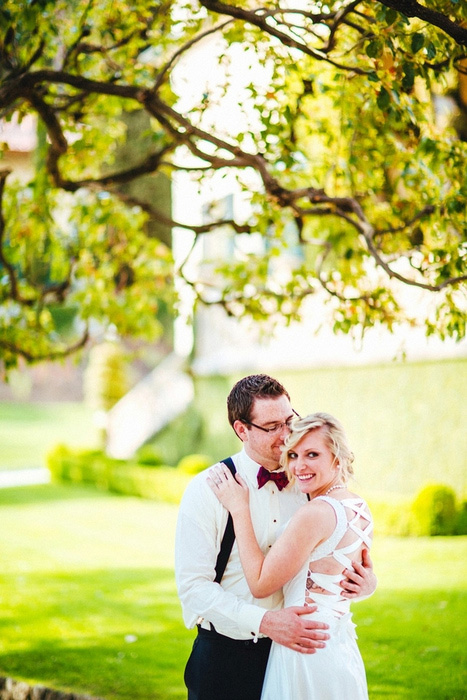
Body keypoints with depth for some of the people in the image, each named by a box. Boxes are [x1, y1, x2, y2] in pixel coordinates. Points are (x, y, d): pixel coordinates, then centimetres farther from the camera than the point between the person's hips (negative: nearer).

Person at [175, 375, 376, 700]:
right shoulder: (207, 489, -8)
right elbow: (193, 585, -14)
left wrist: (366, 582, -10)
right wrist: (264, 622, -25)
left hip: (293, 652, 3)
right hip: (225, 658, -3)